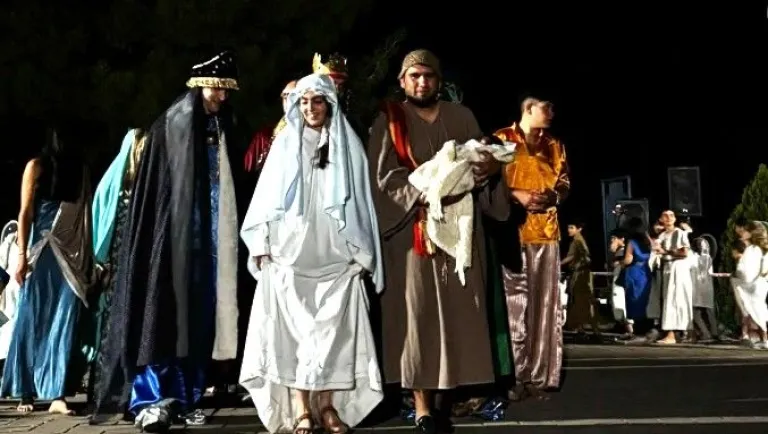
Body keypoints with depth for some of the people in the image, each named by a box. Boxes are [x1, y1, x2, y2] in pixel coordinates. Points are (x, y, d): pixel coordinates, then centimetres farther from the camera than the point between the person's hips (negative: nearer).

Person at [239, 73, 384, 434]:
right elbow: (268, 198, 8)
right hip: (290, 255, 0)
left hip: (335, 256, 0)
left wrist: (362, 253, 2)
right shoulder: (284, 144, 8)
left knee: (332, 330, -1)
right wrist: (262, 245, 1)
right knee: (294, 330, -1)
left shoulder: (348, 145, 7)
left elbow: (360, 200, 6)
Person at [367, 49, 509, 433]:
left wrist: (492, 167, -14)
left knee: (459, 310, 2)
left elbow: (484, 164, 11)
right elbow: (383, 177, -7)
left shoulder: (462, 118, 13)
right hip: (413, 229, -3)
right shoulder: (390, 121, 3)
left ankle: (451, 391, 11)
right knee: (417, 311, -4)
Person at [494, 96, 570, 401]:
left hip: (546, 234, 5)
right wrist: (518, 196, -14)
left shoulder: (554, 146, 15)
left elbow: (565, 183, 22)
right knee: (514, 307, -5)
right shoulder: (501, 141, 2)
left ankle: (538, 377, 11)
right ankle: (513, 378, 2)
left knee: (545, 307, 4)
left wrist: (557, 194, -2)